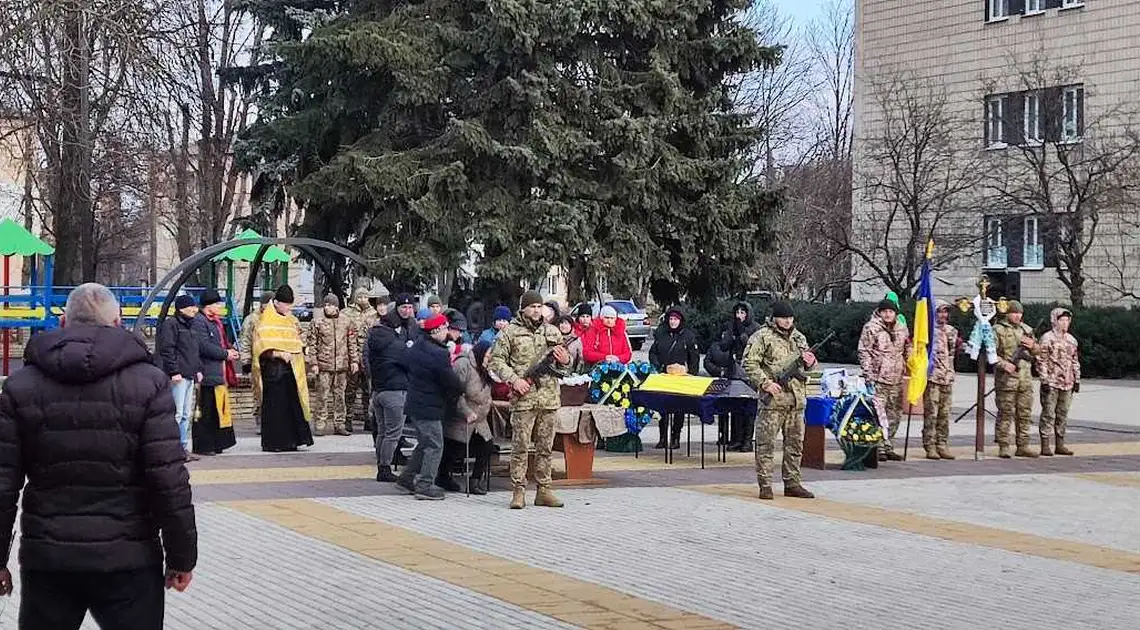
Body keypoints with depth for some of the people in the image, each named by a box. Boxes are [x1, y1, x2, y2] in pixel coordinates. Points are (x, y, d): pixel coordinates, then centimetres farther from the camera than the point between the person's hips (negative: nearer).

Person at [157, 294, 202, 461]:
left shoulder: (190, 325, 21)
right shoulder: (171, 324, -8)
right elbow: (166, 349, -15)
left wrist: (198, 369, 18)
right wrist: (174, 371, -19)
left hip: (190, 376, 10)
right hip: (178, 376, -10)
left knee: (187, 414, 12)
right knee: (177, 413, -11)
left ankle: (183, 447, 18)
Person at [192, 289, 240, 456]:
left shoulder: (216, 322, 21)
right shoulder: (199, 322, -12)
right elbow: (204, 346, -21)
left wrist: (232, 352, 9)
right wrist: (225, 353, -15)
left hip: (218, 373, 10)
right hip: (207, 374, -10)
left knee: (217, 410, 12)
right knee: (205, 411, -6)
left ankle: (215, 444, 18)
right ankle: (202, 446, -1)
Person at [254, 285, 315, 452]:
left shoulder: (290, 319, 17)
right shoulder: (266, 321, -5)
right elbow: (262, 346, -13)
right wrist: (279, 354, -24)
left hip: (290, 368, 7)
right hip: (273, 368, -7)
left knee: (292, 405, 3)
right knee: (274, 406, -5)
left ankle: (288, 441, 7)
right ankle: (272, 443, 1)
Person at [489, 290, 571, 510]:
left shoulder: (552, 332, 15)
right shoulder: (509, 333, 1)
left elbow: (567, 359, 24)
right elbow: (496, 360, -1)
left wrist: (565, 359, -1)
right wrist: (513, 379, -13)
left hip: (549, 397, 4)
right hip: (523, 398, -4)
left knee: (545, 447, 8)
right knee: (520, 446, -4)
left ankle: (544, 490, 14)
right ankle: (518, 491, 1)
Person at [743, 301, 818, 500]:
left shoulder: (799, 337, 17)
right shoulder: (762, 337, -3)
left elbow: (809, 365, 27)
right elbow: (750, 364, -8)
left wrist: (810, 362, 3)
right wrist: (765, 383, -18)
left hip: (796, 398, 6)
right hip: (773, 398, -6)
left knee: (795, 443, 10)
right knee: (766, 443, -5)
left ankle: (792, 483, 19)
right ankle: (765, 485, -1)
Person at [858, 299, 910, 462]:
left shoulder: (902, 329, 15)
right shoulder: (871, 328, -3)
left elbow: (907, 351, 25)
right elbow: (864, 352, -5)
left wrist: (908, 369, 18)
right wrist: (868, 374, -12)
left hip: (896, 379, 6)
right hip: (878, 378, -6)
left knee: (894, 414, 10)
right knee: (879, 414, -10)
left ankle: (888, 447, 19)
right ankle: (879, 448, -8)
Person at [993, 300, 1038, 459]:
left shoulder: (1027, 330, 16)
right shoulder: (998, 330, -2)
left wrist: (1033, 345, -1)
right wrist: (1003, 364, -20)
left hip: (1025, 379, 6)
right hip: (1006, 378, -6)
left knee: (1024, 414, 7)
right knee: (1005, 414, -4)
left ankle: (1023, 446, 13)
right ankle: (1003, 447, 0)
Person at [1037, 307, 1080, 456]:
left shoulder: (1071, 340, 15)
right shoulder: (1047, 338, -6)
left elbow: (1075, 361, 21)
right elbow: (1041, 360, -8)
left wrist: (1077, 380, 15)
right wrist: (1045, 380, -14)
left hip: (1067, 383, 6)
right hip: (1051, 383, -6)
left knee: (1063, 415, 10)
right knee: (1048, 414, -5)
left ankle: (1060, 445, 16)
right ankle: (1046, 446, -3)